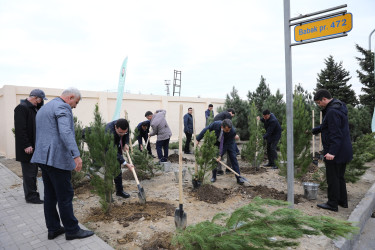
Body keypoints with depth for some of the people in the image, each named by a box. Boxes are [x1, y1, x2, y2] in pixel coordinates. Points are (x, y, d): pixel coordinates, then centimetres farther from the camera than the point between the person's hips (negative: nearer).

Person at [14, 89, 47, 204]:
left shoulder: (34, 108, 15)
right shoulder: (21, 108, -13)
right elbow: (20, 129, -20)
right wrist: (26, 145, -21)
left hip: (34, 146, 9)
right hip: (27, 148, -9)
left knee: (33, 171, 15)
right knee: (29, 172, 0)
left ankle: (32, 193, 26)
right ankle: (30, 196, 10)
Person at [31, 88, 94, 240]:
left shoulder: (43, 108, 22)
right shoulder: (63, 107, -11)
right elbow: (65, 132, -25)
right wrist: (76, 155, -30)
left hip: (43, 157, 10)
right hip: (57, 158, -10)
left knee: (50, 195, 15)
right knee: (65, 195, -1)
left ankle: (53, 229, 25)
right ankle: (72, 230, 10)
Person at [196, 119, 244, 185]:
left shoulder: (233, 131, -36)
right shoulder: (216, 124, -36)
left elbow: (227, 144, -28)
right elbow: (206, 130, -19)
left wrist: (220, 155, -27)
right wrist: (198, 139, -13)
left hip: (229, 142, -1)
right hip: (217, 141, 1)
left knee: (233, 158, -5)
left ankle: (238, 178, 3)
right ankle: (214, 176, 13)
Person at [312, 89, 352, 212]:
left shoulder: (332, 112, -22)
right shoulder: (339, 107, 12)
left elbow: (335, 134, -27)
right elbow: (326, 126, 23)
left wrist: (332, 152, -28)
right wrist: (314, 130, 29)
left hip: (334, 152, -10)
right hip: (343, 151, 10)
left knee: (333, 178, 1)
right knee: (340, 177, 20)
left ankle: (332, 204, 12)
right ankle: (342, 201, 32)